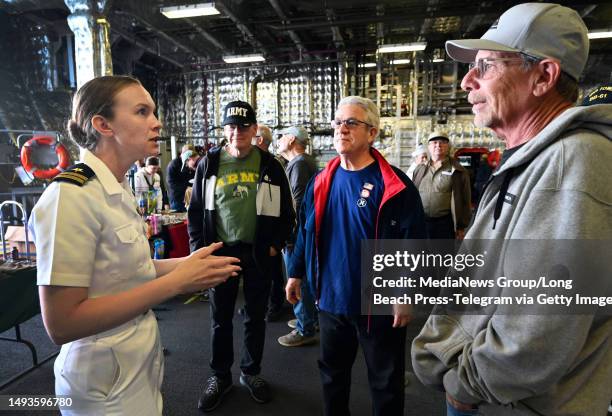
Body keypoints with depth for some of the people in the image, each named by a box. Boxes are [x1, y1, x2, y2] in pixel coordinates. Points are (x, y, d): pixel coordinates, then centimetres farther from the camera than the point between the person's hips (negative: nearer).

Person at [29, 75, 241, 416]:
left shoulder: (120, 191, 3)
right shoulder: (70, 195, -23)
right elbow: (62, 323, -25)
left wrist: (186, 263, -5)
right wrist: (177, 281, -25)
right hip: (108, 383, -7)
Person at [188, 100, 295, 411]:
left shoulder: (269, 165, -1)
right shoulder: (209, 164, 0)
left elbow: (285, 210, 3)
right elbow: (196, 210, 4)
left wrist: (275, 245, -3)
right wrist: (199, 249, -1)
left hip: (258, 253, 0)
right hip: (220, 251, 1)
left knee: (255, 317, 13)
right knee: (220, 319, 12)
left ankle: (251, 372, 33)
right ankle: (220, 376, 32)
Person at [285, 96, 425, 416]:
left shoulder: (395, 185, -13)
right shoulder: (321, 182, 2)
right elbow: (305, 232, 9)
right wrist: (295, 273, 11)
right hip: (331, 299, 5)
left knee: (386, 382, 17)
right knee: (332, 372, 24)